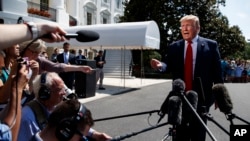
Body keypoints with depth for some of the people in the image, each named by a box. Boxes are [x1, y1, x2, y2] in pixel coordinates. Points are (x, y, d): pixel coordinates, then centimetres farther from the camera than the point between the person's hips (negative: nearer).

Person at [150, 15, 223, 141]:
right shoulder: (174, 47, 6)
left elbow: (217, 71, -2)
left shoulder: (210, 45, -1)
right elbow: (169, 65, -4)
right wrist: (161, 65, -27)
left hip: (201, 97, -2)